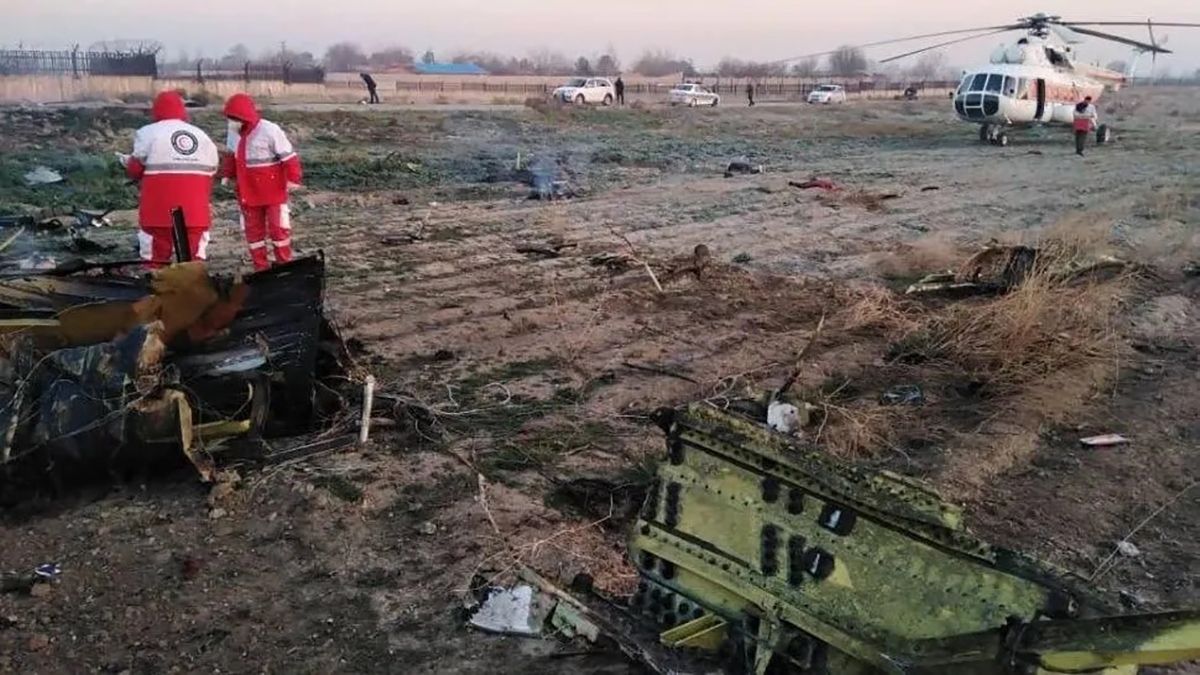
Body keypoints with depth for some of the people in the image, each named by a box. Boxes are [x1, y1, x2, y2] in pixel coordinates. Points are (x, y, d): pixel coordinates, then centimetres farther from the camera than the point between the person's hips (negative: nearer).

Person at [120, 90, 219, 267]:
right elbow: (211, 171, 11)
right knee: (193, 256, 9)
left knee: (156, 255, 6)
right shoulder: (202, 136, 11)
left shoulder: (148, 133, -2)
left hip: (160, 208, -3)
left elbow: (135, 169, -1)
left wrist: (127, 162, 20)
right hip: (195, 210, 3)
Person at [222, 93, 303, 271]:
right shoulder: (235, 132, 3)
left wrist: (293, 179, -17)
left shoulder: (269, 131, -18)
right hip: (248, 193, 6)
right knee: (253, 230, 9)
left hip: (273, 192, -6)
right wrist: (229, 175, 16)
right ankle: (261, 268, 19)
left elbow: (289, 156, -16)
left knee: (278, 228, -1)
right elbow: (232, 155, 19)